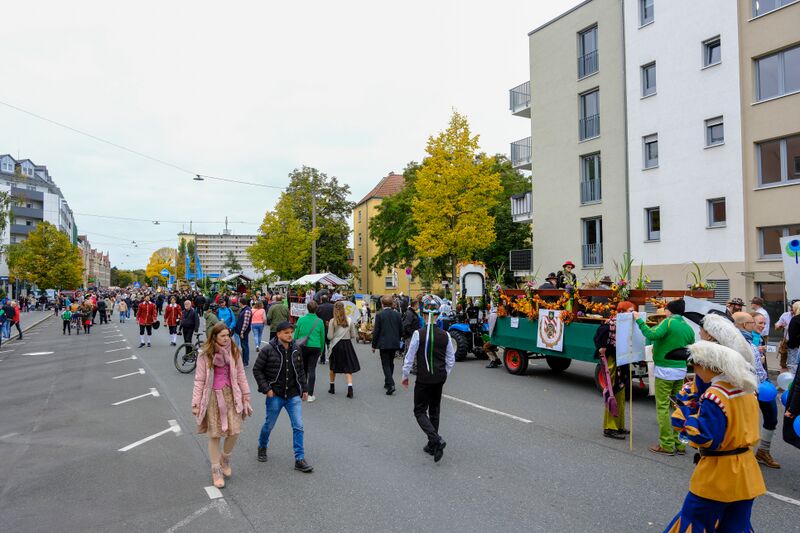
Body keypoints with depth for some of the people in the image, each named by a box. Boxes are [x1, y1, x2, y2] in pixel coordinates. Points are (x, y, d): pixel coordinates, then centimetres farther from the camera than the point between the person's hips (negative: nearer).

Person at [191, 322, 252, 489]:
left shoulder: (234, 352, 2)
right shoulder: (205, 356, -6)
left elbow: (241, 375, 7)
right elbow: (199, 380, -4)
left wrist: (246, 396, 8)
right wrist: (196, 403, -6)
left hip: (231, 395, 2)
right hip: (213, 397, -2)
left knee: (234, 431, -2)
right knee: (214, 435, 5)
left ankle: (225, 459, 28)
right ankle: (216, 471, 20)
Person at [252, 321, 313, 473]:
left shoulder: (296, 349, 2)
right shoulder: (268, 350, -12)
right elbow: (257, 370, -6)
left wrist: (304, 389, 12)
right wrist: (266, 389, -10)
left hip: (294, 395, 3)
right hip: (275, 395, -3)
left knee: (298, 426, -2)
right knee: (269, 424, 14)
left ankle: (299, 459, 7)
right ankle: (262, 447, 43)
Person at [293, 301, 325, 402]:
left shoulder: (301, 320, -3)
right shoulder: (320, 321, -2)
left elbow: (296, 334, 2)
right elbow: (322, 337, 4)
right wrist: (321, 350, 15)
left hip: (303, 347, 1)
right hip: (315, 347, -1)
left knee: (303, 369, 15)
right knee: (312, 369, 2)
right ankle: (310, 394, 1)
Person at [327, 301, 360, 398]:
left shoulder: (332, 321, -7)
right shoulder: (349, 321, 0)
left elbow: (330, 336, -8)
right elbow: (353, 335, 3)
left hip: (335, 345, -1)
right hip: (347, 344, 1)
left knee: (333, 367, 17)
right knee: (348, 367, 1)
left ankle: (332, 387, 28)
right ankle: (350, 387, -16)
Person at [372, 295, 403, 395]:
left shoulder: (379, 315, -10)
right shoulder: (397, 314, 2)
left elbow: (376, 331, -9)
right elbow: (401, 330, 6)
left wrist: (374, 345, 0)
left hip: (384, 344, -5)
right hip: (395, 344, 5)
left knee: (386, 364, -1)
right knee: (390, 363, 18)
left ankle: (390, 384, -15)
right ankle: (388, 382, 29)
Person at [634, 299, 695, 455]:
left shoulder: (669, 323, -11)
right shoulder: (688, 328, 8)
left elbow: (652, 335, -25)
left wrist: (639, 320, -17)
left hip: (665, 370, -7)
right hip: (681, 371, 7)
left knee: (663, 407, 0)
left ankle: (666, 445, 3)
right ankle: (679, 444, 18)